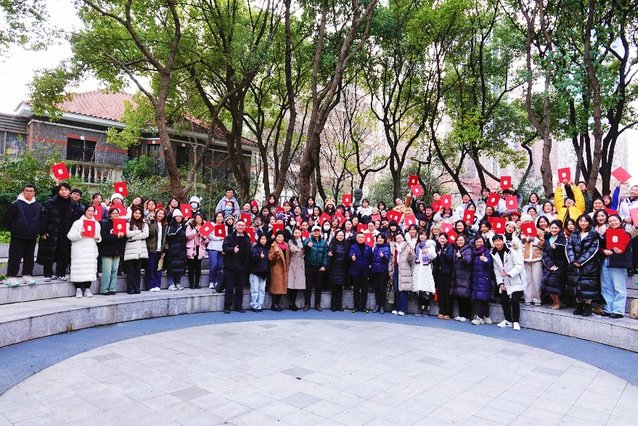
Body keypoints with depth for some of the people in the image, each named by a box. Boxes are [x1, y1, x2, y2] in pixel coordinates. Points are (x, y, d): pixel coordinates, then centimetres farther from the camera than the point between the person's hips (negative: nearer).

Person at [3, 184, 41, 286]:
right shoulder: (16, 204, -5)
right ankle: (11, 277, 4)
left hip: (32, 237, 4)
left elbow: (41, 220, 17)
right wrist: (11, 229, 3)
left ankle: (27, 275, 19)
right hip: (18, 237, -4)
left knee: (30, 257, 9)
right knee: (15, 257, -2)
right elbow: (7, 218, 0)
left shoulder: (38, 206, 7)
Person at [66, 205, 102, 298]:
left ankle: (87, 289, 9)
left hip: (91, 250, 4)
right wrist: (79, 234, -18)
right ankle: (78, 289, 6)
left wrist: (98, 238, 3)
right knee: (79, 269, -5)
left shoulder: (97, 224, 16)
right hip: (79, 251, -4)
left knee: (90, 268, 0)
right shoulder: (78, 223, 2)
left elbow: (99, 237, 25)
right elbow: (70, 236, -3)